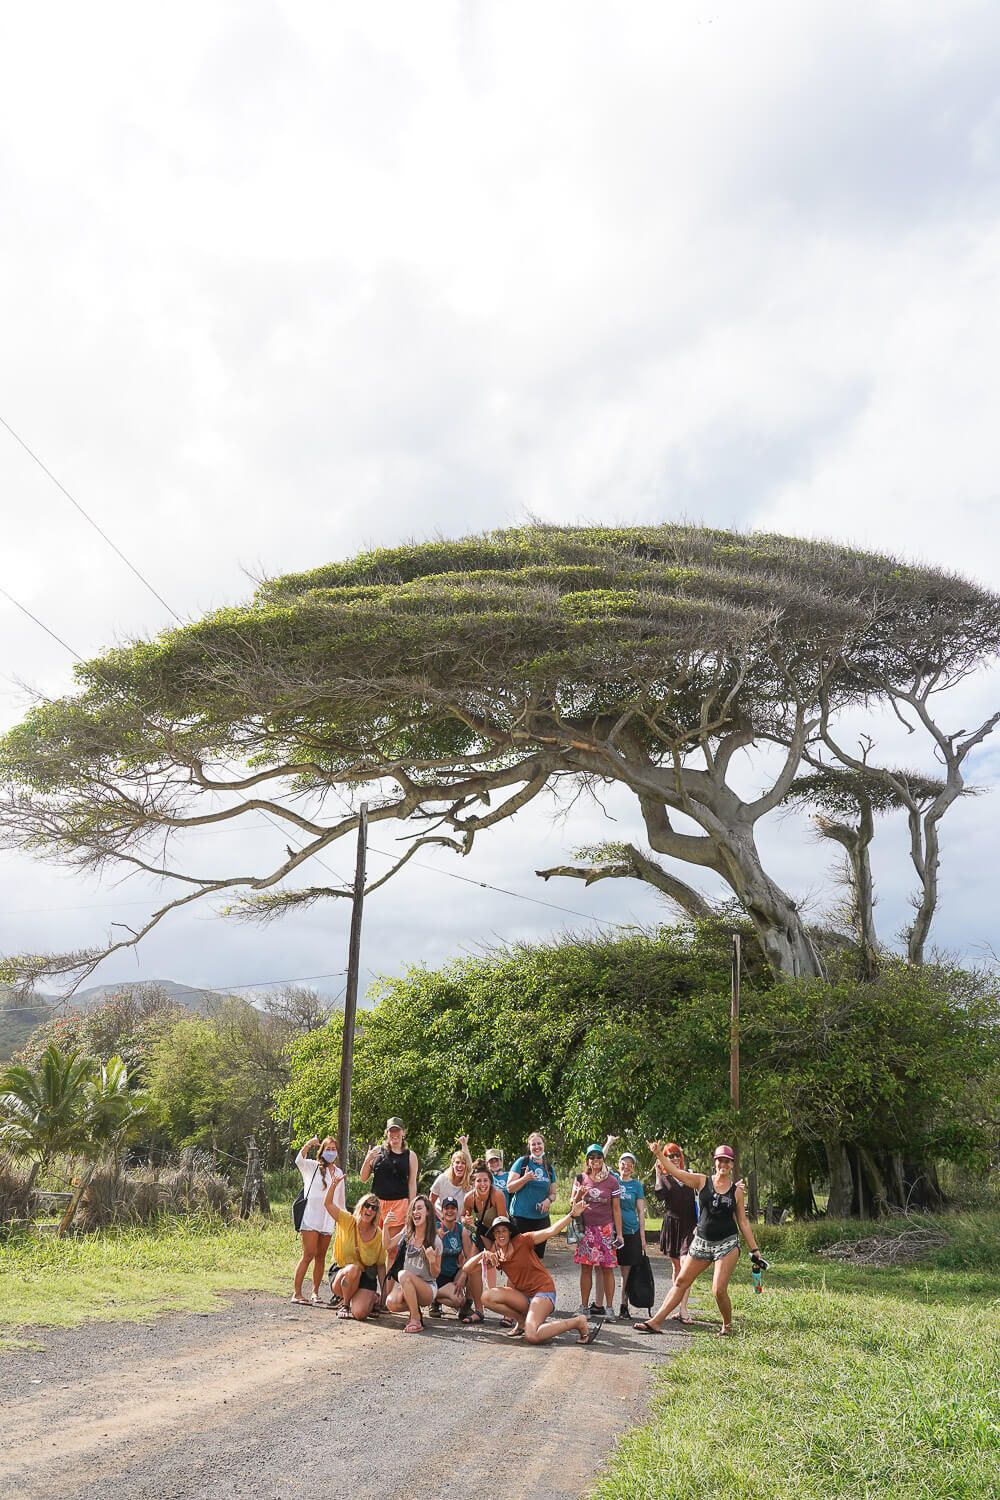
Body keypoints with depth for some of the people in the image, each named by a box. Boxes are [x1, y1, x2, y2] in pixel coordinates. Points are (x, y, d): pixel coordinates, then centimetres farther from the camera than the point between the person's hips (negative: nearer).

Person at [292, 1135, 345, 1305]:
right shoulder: (313, 1167, 1)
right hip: (311, 1217, -5)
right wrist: (308, 1144, -35)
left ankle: (315, 1293, 13)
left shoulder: (339, 1173, 16)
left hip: (328, 1220, 5)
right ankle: (297, 1293, -10)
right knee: (308, 1254, -12)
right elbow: (299, 1161, -21)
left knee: (321, 1257, 7)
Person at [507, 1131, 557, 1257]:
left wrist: (549, 1199, -6)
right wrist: (525, 1178, -21)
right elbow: (510, 1188, -6)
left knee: (538, 1254, 8)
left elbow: (553, 1193, 16)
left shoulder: (549, 1168, 11)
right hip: (521, 1217, -4)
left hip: (541, 1217, 4)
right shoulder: (522, 1162, -3)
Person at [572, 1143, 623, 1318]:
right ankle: (584, 1306, 7)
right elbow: (574, 1204, 11)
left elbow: (616, 1208, 3)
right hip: (586, 1228, 1)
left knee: (606, 1268, -3)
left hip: (605, 1229, -1)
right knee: (586, 1268, 1)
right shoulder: (581, 1178, 7)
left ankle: (608, 1306, 5)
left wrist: (619, 1233, -1)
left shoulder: (612, 1181, 2)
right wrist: (579, 1194, -11)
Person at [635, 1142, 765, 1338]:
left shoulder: (736, 1191, 1)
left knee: (719, 1290, -10)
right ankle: (656, 1321, 10)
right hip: (701, 1242, 2)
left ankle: (727, 1325, 17)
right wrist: (658, 1154, -19)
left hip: (727, 1244, -2)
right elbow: (674, 1171, -8)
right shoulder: (702, 1181, 0)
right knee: (681, 1282, 5)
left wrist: (754, 1250, 5)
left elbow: (743, 1222, 7)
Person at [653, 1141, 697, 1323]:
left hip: (688, 1225, 0)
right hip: (671, 1224, 1)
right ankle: (678, 1305, 15)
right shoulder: (664, 1178, 6)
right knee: (676, 1266, 8)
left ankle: (683, 1309, -16)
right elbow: (660, 1195, -13)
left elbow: (696, 1201, 14)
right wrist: (658, 1174, -12)